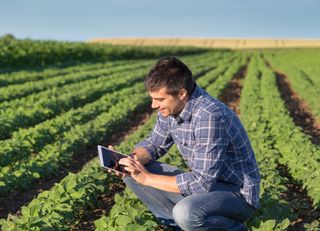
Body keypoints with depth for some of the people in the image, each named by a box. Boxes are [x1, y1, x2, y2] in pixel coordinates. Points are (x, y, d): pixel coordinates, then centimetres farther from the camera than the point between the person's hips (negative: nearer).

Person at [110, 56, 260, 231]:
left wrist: (148, 178, -23)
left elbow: (201, 183, -30)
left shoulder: (209, 116, -30)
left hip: (237, 194, -7)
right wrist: (133, 159, -12)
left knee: (185, 213, -37)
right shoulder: (170, 108, -5)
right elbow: (154, 144, 10)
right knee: (132, 174, -2)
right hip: (204, 182, 7)